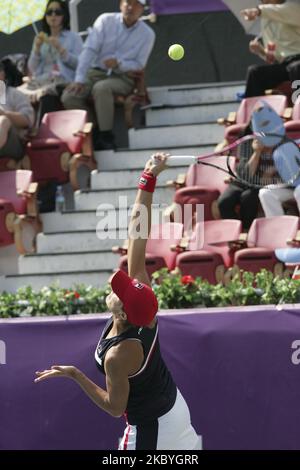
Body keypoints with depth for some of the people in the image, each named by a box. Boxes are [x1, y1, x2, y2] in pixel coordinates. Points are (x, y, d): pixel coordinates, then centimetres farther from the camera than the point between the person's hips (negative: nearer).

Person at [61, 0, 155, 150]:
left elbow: (139, 65, 1)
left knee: (101, 88, -37)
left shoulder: (147, 34, -1)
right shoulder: (105, 21, 0)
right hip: (96, 73, 3)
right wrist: (79, 79, -18)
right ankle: (91, 131, -7)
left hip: (123, 78, -2)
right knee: (69, 96, -24)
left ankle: (106, 137, -29)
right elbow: (89, 50, -7)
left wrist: (119, 64, -20)